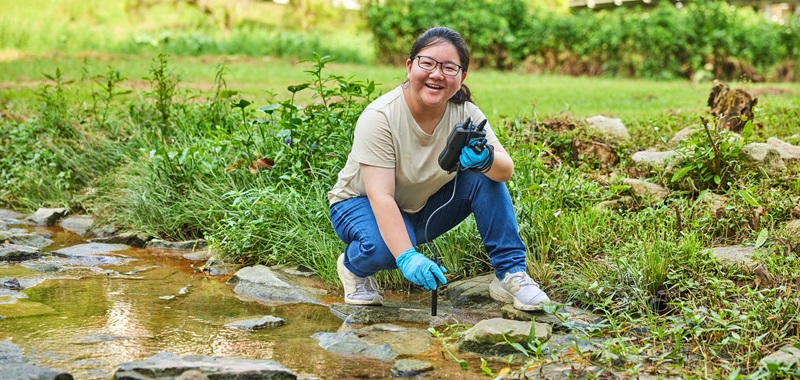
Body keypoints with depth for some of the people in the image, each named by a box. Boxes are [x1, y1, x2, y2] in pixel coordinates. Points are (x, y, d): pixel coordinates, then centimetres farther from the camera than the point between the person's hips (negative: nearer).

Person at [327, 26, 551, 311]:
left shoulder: (465, 113, -14)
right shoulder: (379, 117, -28)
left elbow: (506, 169, -21)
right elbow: (380, 197, -35)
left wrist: (486, 160, -46)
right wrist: (407, 257, -47)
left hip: (425, 208, 4)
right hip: (362, 203, -4)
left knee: (486, 176, -18)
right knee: (384, 247, -37)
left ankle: (510, 274, -9)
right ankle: (353, 266, 0)